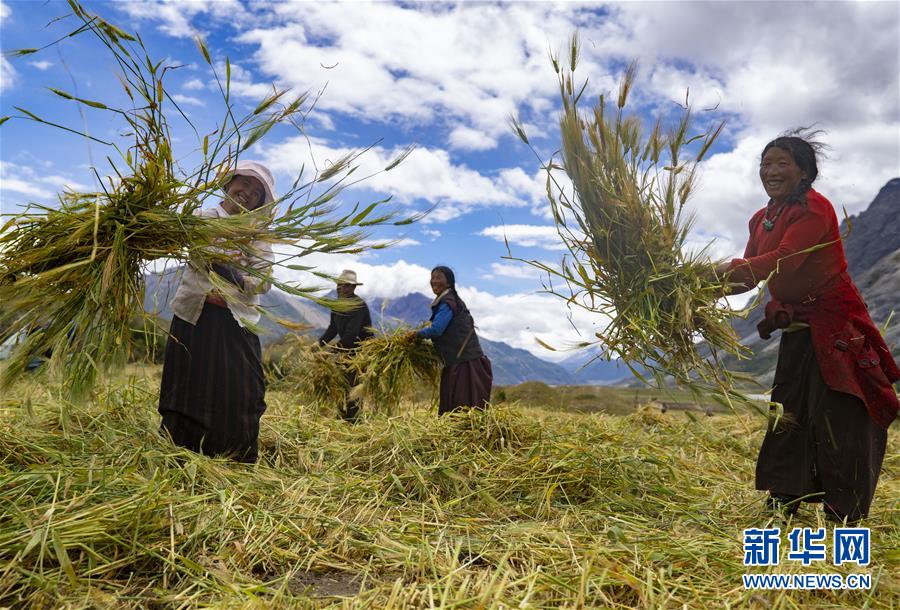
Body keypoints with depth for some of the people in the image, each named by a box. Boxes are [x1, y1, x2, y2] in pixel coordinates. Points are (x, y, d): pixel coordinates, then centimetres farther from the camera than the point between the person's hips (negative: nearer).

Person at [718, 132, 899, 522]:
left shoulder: (815, 209, -14)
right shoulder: (761, 220, 11)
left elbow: (785, 260, -28)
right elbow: (749, 275, 5)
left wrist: (724, 269, -35)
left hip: (835, 326, -8)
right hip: (796, 332, 8)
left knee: (837, 417, -4)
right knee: (788, 416, 10)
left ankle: (846, 516, 8)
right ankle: (784, 502, 21)